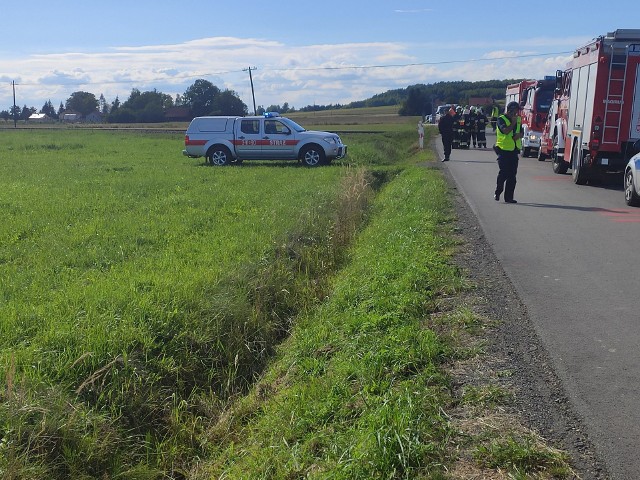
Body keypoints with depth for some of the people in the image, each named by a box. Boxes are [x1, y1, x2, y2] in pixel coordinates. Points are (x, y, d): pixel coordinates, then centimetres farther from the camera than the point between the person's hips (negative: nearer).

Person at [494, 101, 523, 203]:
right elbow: (505, 131, -20)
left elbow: (521, 132, 17)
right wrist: (513, 122, -11)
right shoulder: (501, 119, -5)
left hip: (514, 150, 6)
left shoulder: (518, 119, 15)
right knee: (503, 172, -10)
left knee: (512, 175, 4)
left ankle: (509, 197, 8)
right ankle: (497, 193, 9)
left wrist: (518, 135, -5)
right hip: (503, 149, -6)